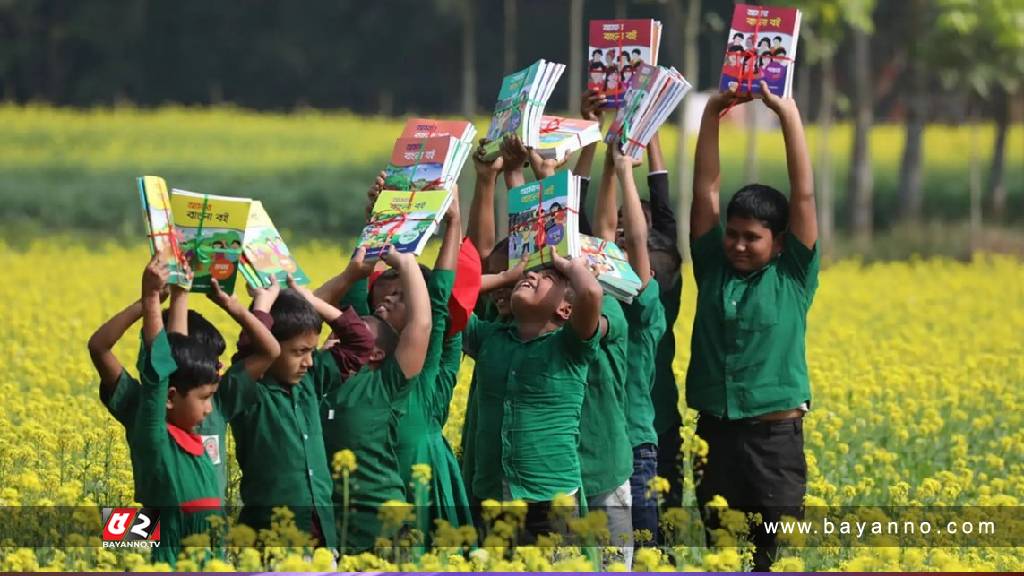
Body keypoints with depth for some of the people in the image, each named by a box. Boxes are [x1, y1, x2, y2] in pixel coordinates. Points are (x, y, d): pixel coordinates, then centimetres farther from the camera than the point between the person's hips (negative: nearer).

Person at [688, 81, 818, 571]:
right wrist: (711, 115, -2)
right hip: (714, 431, 3)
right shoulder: (713, 268, 8)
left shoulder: (793, 276, 0)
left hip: (774, 435, -3)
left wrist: (788, 114, -10)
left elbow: (803, 195, -6)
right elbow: (705, 189, 5)